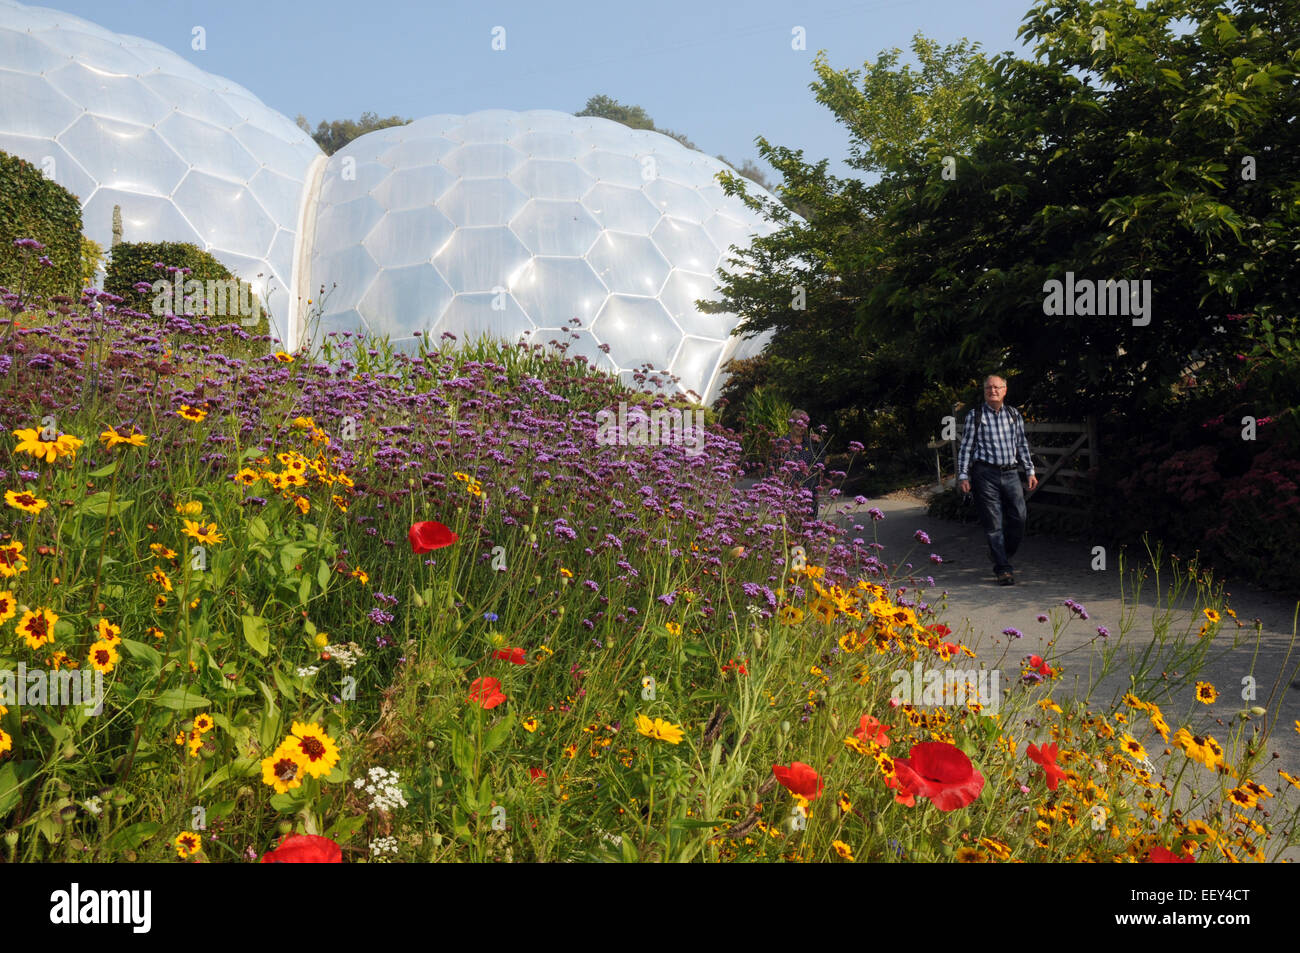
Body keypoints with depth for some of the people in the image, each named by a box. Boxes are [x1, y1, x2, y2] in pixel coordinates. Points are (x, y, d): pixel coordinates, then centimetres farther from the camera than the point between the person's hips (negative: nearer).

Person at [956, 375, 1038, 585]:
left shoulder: (1014, 415, 14)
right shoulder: (975, 416, 3)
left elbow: (1022, 445, 19)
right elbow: (965, 447, 3)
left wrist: (1030, 471, 15)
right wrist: (963, 475, -3)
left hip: (1011, 473, 4)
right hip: (986, 474, -4)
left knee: (1019, 519, 0)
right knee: (993, 524, -4)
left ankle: (1001, 554, 25)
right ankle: (1002, 569, 2)